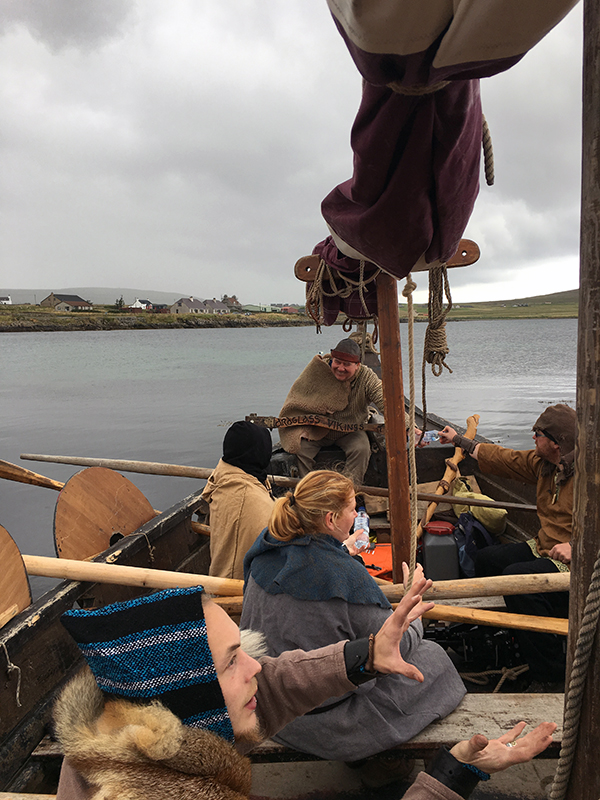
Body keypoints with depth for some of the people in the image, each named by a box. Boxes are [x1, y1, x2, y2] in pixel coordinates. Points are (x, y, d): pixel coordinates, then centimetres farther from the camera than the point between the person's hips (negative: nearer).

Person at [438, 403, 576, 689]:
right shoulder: (541, 462, 5)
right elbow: (500, 457, 17)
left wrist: (576, 545, -31)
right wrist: (458, 440, 26)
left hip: (575, 561, -9)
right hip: (543, 548, 10)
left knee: (516, 577, -28)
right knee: (486, 558, 7)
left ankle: (551, 677, -17)